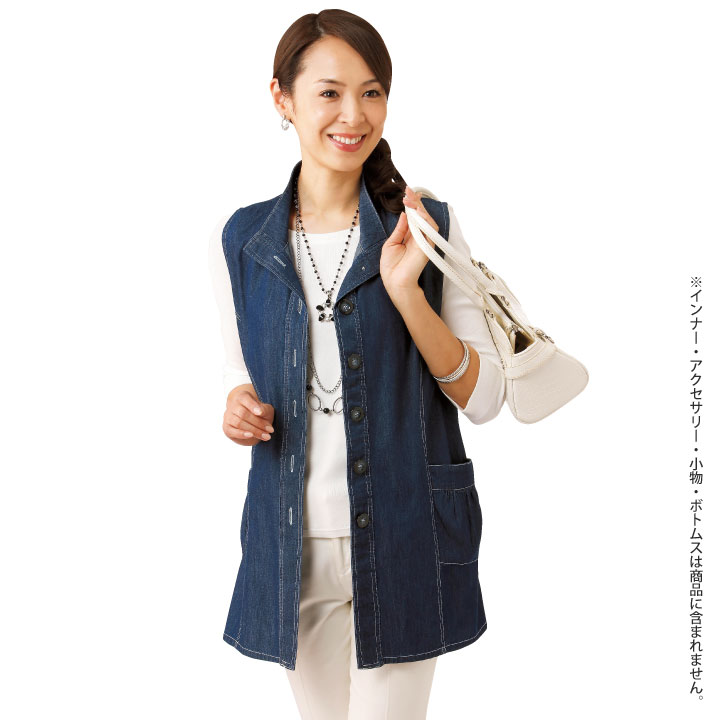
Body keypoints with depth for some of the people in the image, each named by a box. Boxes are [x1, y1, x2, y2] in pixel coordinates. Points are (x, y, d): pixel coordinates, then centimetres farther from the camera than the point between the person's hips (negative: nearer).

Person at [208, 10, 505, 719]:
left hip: (403, 544, -2)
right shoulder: (239, 239, -1)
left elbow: (484, 399, -9)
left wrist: (405, 290, -22)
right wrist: (240, 403, -9)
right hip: (293, 541, 3)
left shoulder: (429, 228, -7)